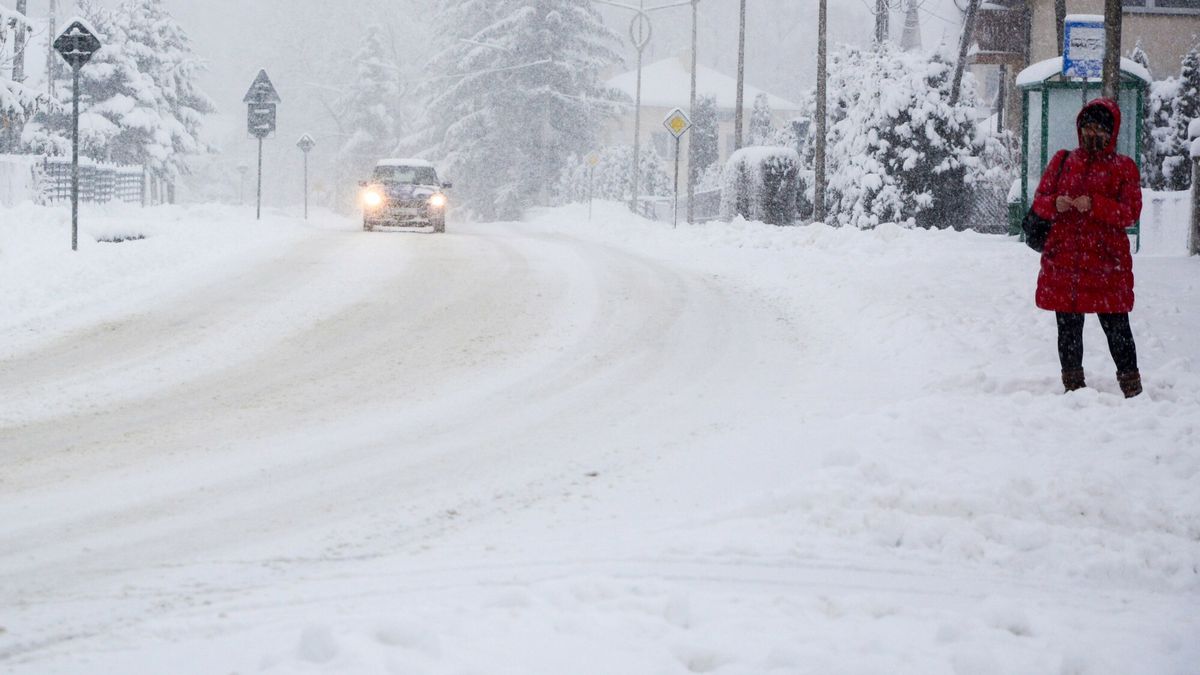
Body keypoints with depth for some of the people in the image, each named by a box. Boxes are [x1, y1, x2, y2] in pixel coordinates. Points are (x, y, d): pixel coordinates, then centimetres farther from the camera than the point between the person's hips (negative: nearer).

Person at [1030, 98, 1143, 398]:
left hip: (1106, 261, -3)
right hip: (1063, 258, 3)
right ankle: (1073, 384, 18)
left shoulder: (1123, 167, 3)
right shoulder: (1062, 161, 12)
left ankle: (1131, 384, 2)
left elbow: (1130, 212, -6)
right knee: (1068, 325, 8)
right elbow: (1039, 200, 11)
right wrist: (1055, 205, -12)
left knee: (1115, 326, -4)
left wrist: (1095, 205, -20)